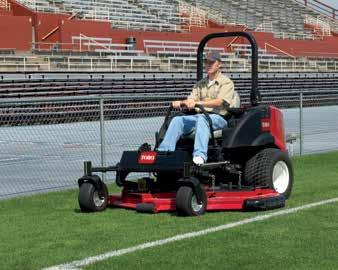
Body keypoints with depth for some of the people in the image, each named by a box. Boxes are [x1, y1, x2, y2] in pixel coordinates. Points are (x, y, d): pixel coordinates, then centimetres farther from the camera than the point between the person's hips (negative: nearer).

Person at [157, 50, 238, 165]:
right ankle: (164, 151, -30)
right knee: (177, 120, -19)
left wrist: (198, 103, -27)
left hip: (218, 117, -6)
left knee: (202, 118, -39)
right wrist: (180, 103, -12)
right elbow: (190, 100, 13)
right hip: (200, 116, 6)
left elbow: (219, 102, -13)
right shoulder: (200, 84, 25)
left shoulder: (226, 82, 4)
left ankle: (200, 155, -56)